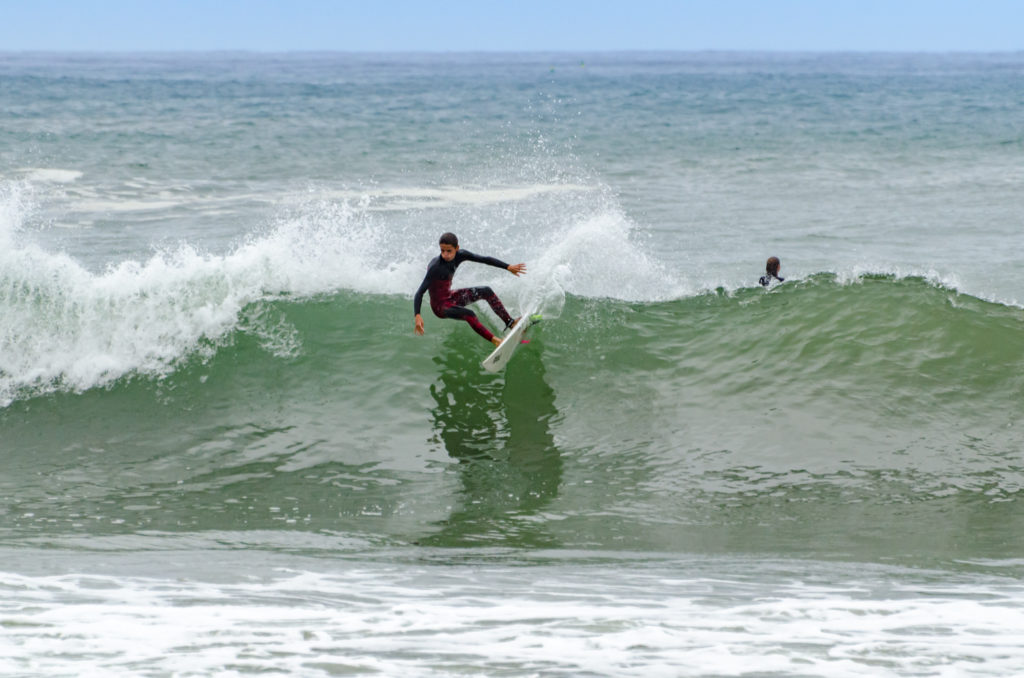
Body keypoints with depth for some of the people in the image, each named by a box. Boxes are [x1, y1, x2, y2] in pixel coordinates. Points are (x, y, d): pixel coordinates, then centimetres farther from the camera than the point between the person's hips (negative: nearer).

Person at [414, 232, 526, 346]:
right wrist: (417, 315, -47)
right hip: (440, 306, -8)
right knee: (469, 315, -31)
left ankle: (510, 323, 3)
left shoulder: (460, 255, -10)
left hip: (450, 296, 8)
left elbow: (485, 260, -2)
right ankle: (494, 340, -26)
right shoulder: (436, 267, -30)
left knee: (487, 292, 1)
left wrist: (508, 267, -5)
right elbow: (420, 292, -34)